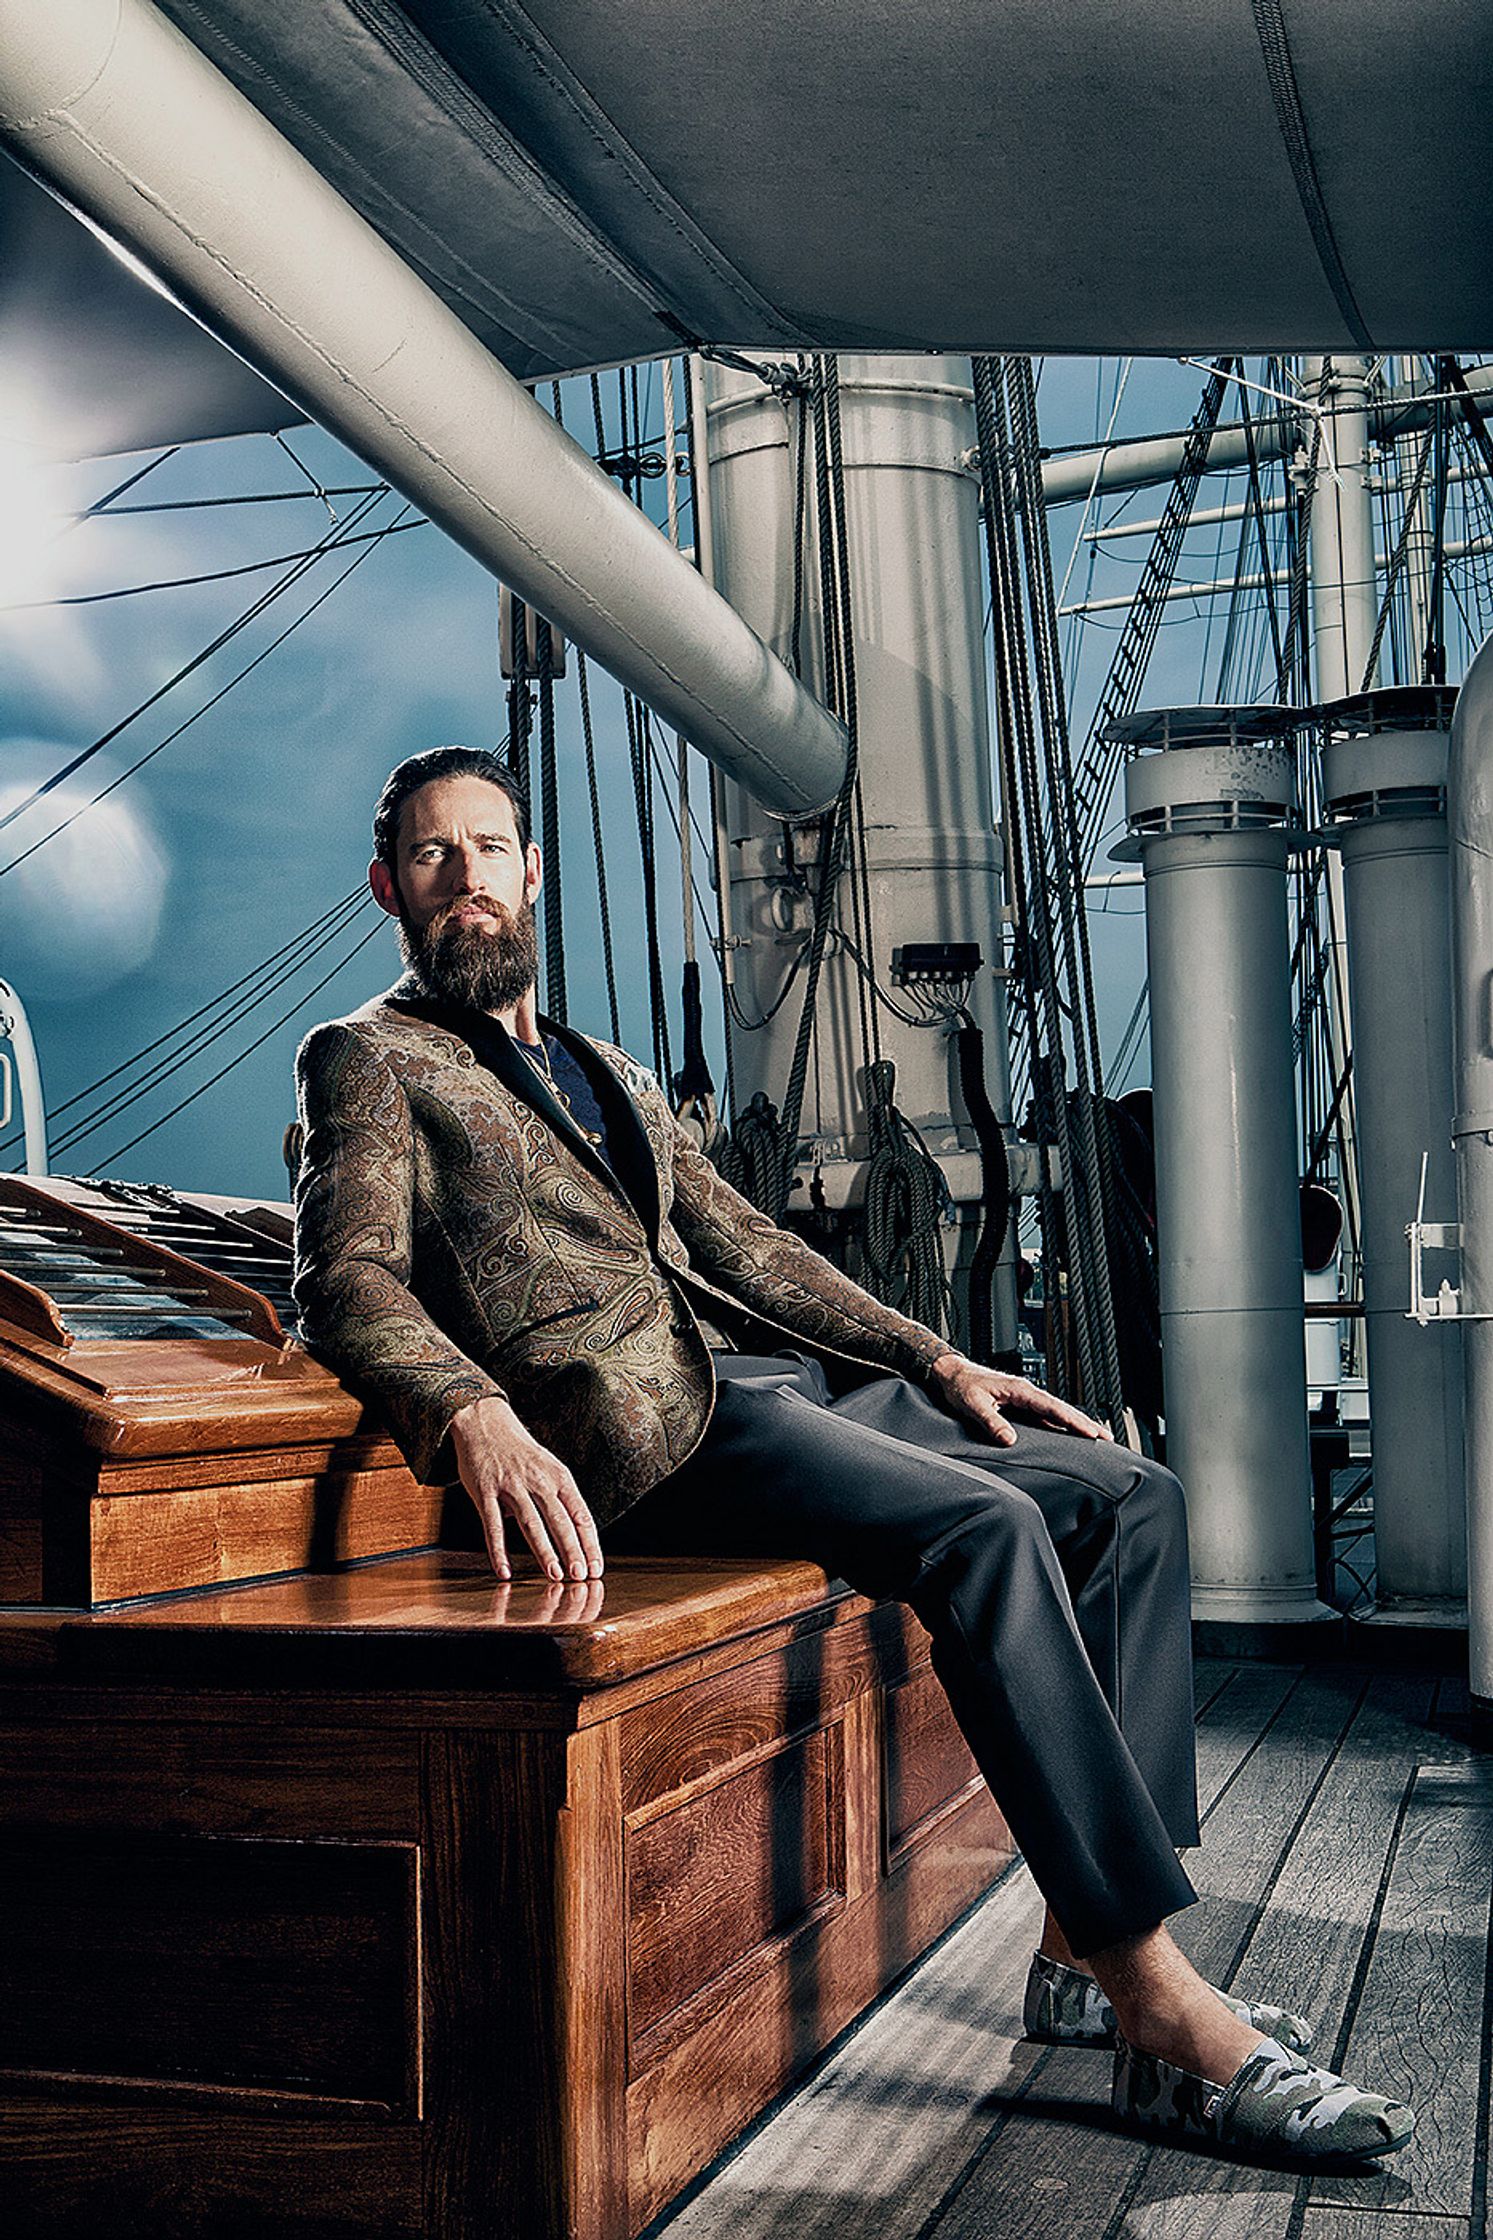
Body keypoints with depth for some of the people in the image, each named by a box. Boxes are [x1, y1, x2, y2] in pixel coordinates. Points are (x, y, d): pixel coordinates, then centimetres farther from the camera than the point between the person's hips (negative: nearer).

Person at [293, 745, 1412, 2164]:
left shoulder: (608, 1074, 30)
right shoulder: (368, 1059, 7)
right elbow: (350, 1279, -10)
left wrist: (934, 1360, 16)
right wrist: (475, 1414, -30)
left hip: (776, 1380, 8)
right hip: (642, 1423, -8)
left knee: (1128, 1493, -3)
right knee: (984, 1526, -29)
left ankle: (1083, 1947, -6)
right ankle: (1164, 2008, -24)